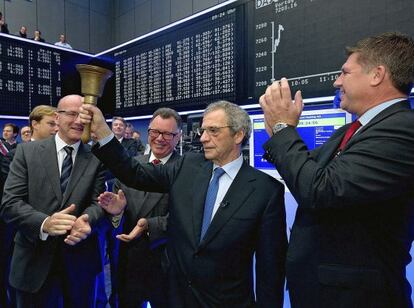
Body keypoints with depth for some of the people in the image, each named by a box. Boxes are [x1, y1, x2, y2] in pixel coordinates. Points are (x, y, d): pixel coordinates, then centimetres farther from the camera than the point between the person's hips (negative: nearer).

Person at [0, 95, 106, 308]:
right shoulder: (27, 151, -3)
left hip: (80, 259, 2)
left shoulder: (96, 158, -2)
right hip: (35, 260, -1)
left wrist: (86, 220, -27)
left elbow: (97, 202, -4)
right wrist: (44, 222, -26)